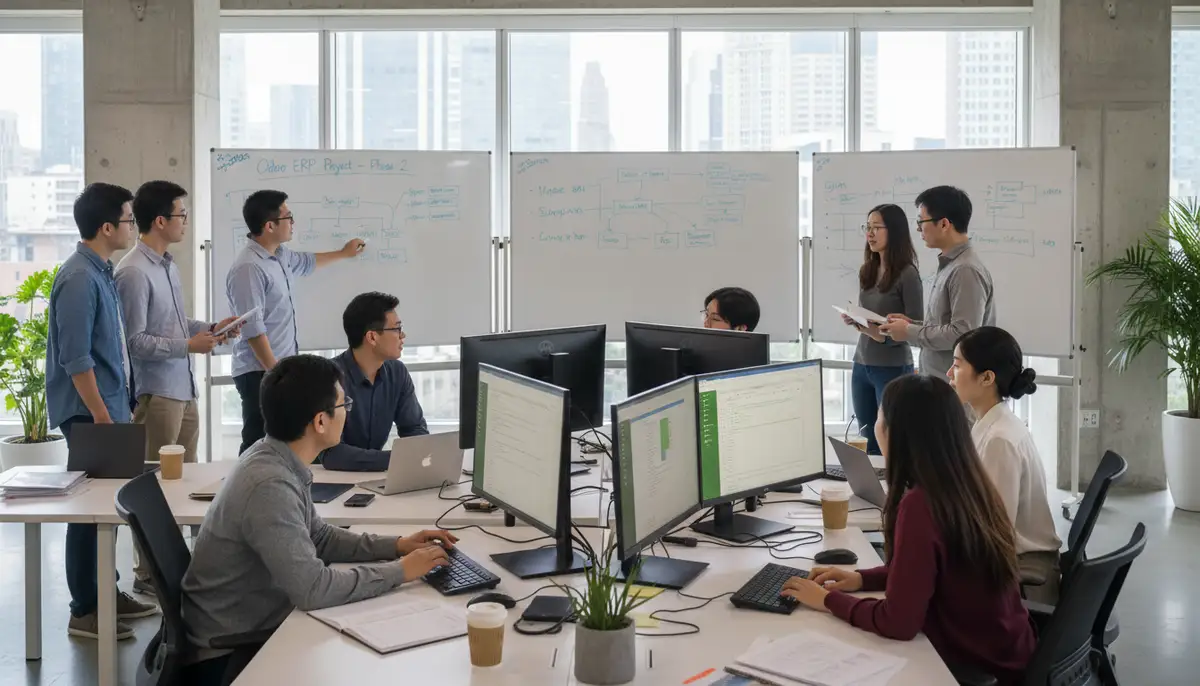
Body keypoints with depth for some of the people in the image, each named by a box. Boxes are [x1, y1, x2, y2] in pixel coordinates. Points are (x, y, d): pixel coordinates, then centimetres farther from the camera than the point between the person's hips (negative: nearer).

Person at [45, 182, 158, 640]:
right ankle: (84, 611, 4)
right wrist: (101, 415, -21)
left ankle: (105, 593, 26)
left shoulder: (102, 273, 11)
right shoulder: (79, 279, -18)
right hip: (88, 412, -9)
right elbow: (75, 358, -21)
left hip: (109, 405, 9)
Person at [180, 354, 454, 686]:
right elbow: (313, 589, -30)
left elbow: (318, 537, 15)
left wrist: (395, 546, 5)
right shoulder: (270, 485, -28)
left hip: (253, 627, 8)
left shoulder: (276, 459, 1)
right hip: (228, 655, -8)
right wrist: (399, 571, -19)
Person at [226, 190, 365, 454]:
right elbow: (253, 330, -22)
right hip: (262, 373, -10)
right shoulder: (248, 268, -19)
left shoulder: (279, 256, 12)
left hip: (282, 367, 10)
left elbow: (305, 262, 37)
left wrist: (343, 253, 48)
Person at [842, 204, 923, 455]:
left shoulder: (907, 274, -11)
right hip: (862, 365, 7)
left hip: (893, 368, -6)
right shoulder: (867, 271, 9)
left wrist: (882, 333, -25)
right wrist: (854, 320, -4)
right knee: (868, 443, 12)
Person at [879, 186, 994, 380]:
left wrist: (910, 332, -14)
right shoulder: (949, 265, 13)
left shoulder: (966, 270, -17)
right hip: (937, 382, 9)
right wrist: (912, 323, 8)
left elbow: (963, 334, -24)